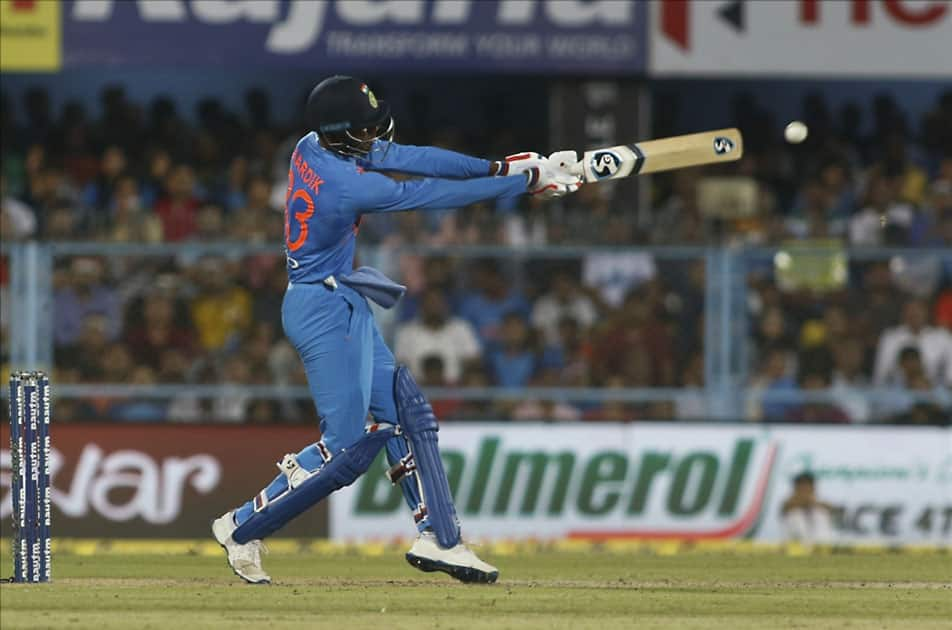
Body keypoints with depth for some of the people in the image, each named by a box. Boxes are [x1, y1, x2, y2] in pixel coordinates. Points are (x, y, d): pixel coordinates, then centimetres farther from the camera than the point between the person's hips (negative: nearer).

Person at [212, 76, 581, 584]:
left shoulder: (313, 147, -2)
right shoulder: (346, 185, -27)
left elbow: (408, 157, 1)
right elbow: (432, 195, -21)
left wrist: (497, 167, -3)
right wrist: (527, 181, -13)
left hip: (344, 307, 10)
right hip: (326, 312, -10)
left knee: (406, 413, 12)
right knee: (345, 448, -7)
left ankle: (437, 539, 13)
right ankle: (243, 528, 3)